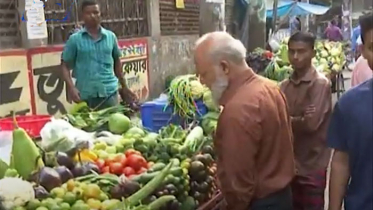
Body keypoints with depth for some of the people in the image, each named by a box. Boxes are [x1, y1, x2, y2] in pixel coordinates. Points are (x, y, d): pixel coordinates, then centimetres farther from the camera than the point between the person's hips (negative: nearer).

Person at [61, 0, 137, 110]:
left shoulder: (111, 36, 9)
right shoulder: (75, 39, 2)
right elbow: (65, 66, 2)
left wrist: (124, 86, 20)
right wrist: (71, 87, -12)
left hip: (109, 93, 2)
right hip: (85, 95, -2)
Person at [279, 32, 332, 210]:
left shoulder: (320, 83, -13)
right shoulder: (284, 85, 5)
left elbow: (311, 123, -21)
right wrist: (298, 119, -20)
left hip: (312, 166, -5)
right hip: (289, 162, 6)